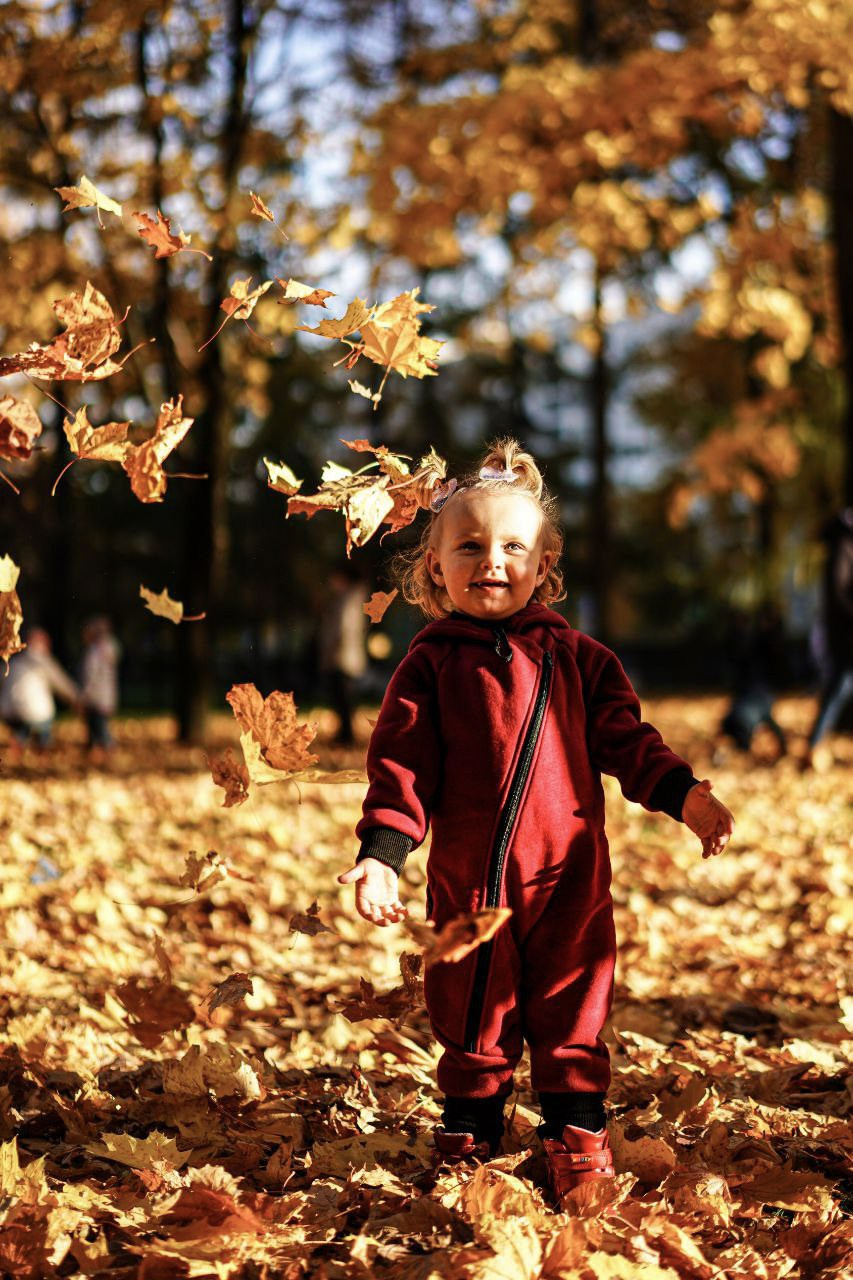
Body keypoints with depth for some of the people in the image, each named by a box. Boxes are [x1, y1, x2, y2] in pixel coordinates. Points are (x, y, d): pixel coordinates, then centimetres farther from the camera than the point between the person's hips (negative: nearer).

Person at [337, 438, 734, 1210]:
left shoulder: (575, 657, 6)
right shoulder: (431, 664, 0)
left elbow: (624, 738, 9)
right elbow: (402, 764, -3)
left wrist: (683, 793, -3)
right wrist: (381, 853, -13)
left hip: (569, 873, 1)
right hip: (467, 879, -1)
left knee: (572, 1011, 7)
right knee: (471, 1016, 10)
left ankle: (578, 1134, 20)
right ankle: (468, 1135, 27)